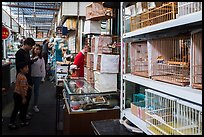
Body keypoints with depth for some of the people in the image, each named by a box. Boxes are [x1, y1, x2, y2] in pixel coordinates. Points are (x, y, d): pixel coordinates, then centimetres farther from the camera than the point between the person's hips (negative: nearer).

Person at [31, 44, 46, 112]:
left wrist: (43, 77, 2)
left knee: (36, 91, 10)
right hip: (30, 76, -1)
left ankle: (35, 105, 22)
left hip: (38, 76, 1)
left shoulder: (41, 59, -1)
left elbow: (43, 68, 3)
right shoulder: (30, 57, -5)